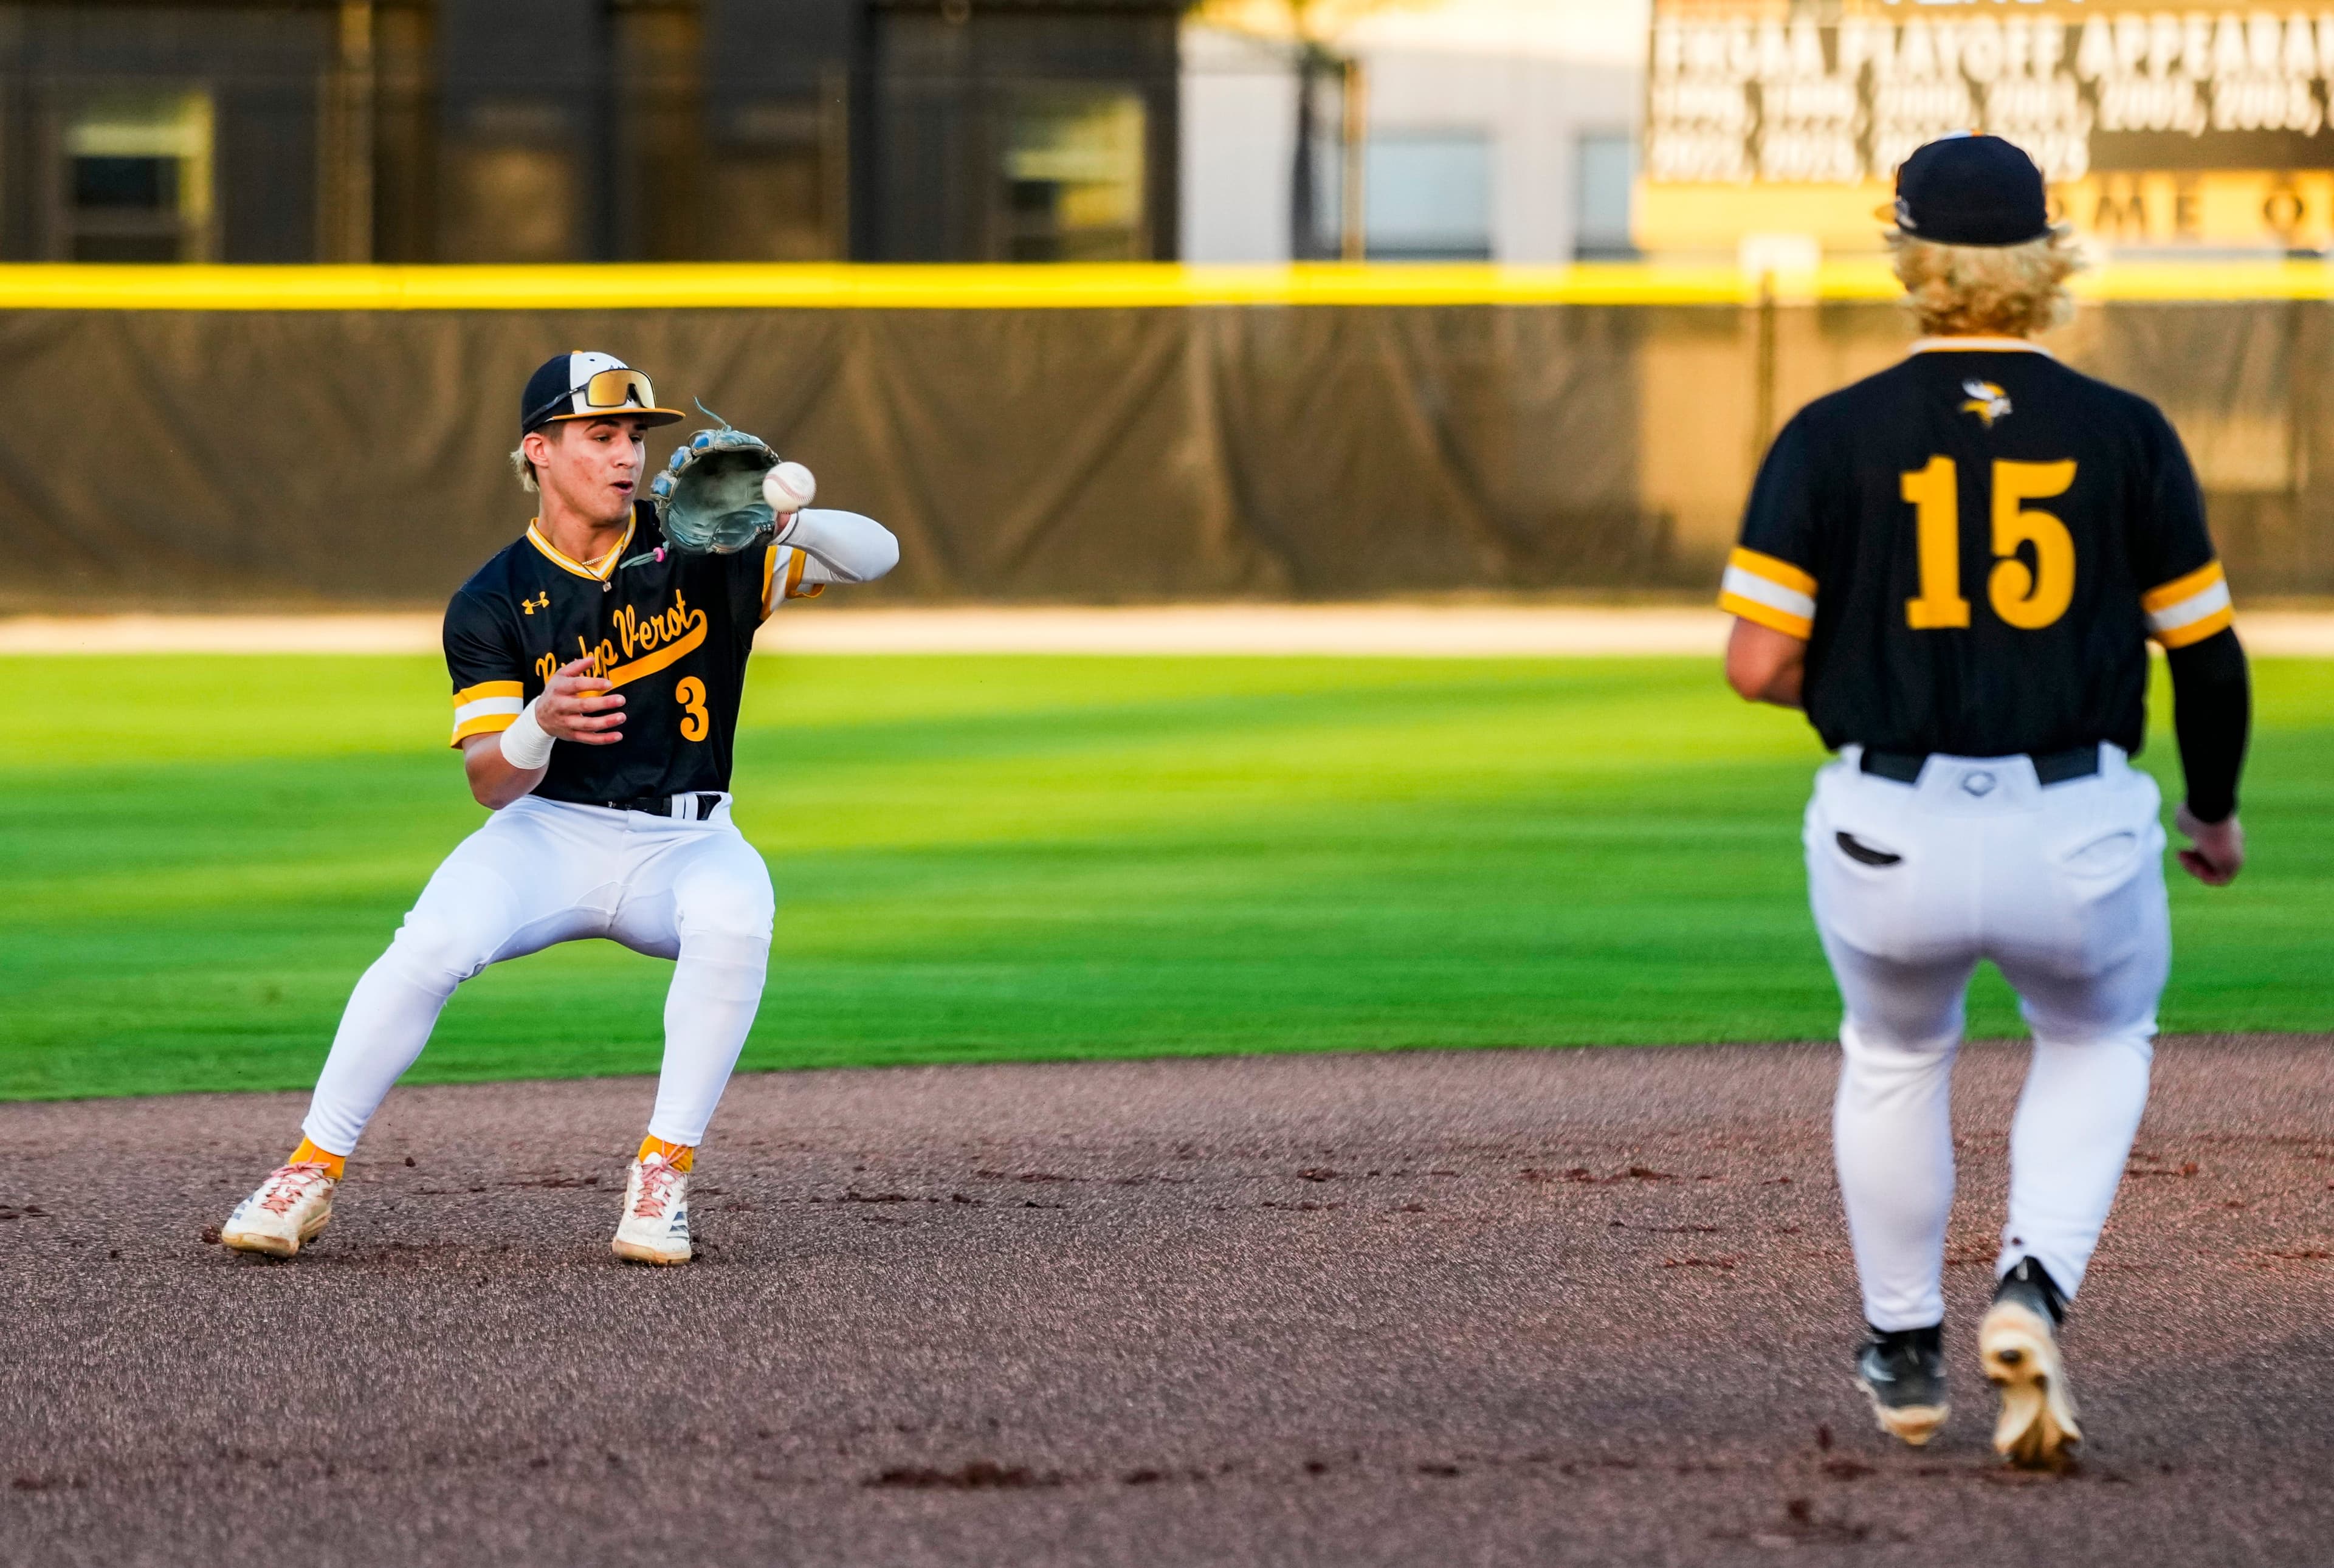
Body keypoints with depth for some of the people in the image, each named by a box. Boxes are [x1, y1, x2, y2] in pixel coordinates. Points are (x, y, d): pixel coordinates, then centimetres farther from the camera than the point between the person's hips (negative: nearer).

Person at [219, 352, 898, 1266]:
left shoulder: (704, 553, -1)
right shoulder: (491, 605, -2)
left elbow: (875, 554, -9)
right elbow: (491, 783, -10)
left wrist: (782, 520, -30)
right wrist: (540, 725, -34)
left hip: (682, 840, 0)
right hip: (549, 833, 0)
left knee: (734, 915, -35)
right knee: (433, 943, -29)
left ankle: (663, 1173, -25)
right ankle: (312, 1172, -16)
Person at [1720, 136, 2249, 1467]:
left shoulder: (1832, 437, -4)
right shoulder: (2127, 435, -2)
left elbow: (1759, 665, -8)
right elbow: (2209, 654, 3)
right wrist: (2217, 810, 21)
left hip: (1890, 838, 0)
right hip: (2079, 835, 0)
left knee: (1897, 1056, 30)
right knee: (2101, 1038, 29)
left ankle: (1907, 1357, 37)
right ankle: (2033, 1294, 4)